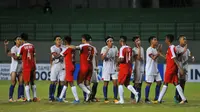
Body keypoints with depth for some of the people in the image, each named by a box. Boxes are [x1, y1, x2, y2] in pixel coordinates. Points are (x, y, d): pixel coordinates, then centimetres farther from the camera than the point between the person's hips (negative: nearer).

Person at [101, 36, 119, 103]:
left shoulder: (115, 48, 6)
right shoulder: (104, 48, -6)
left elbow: (116, 58, 13)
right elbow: (102, 58, -18)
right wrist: (107, 50, -25)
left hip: (114, 68, 3)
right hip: (106, 68, -3)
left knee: (115, 82, -3)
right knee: (106, 83, 1)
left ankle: (115, 98, 2)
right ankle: (105, 99, 7)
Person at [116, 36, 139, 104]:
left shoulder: (122, 49, -14)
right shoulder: (130, 48, 9)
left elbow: (121, 59, -20)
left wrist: (118, 61, -2)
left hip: (123, 67, -7)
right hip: (129, 67, 7)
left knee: (120, 83, 3)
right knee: (127, 83, 16)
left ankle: (121, 100, 1)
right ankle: (135, 93, -5)